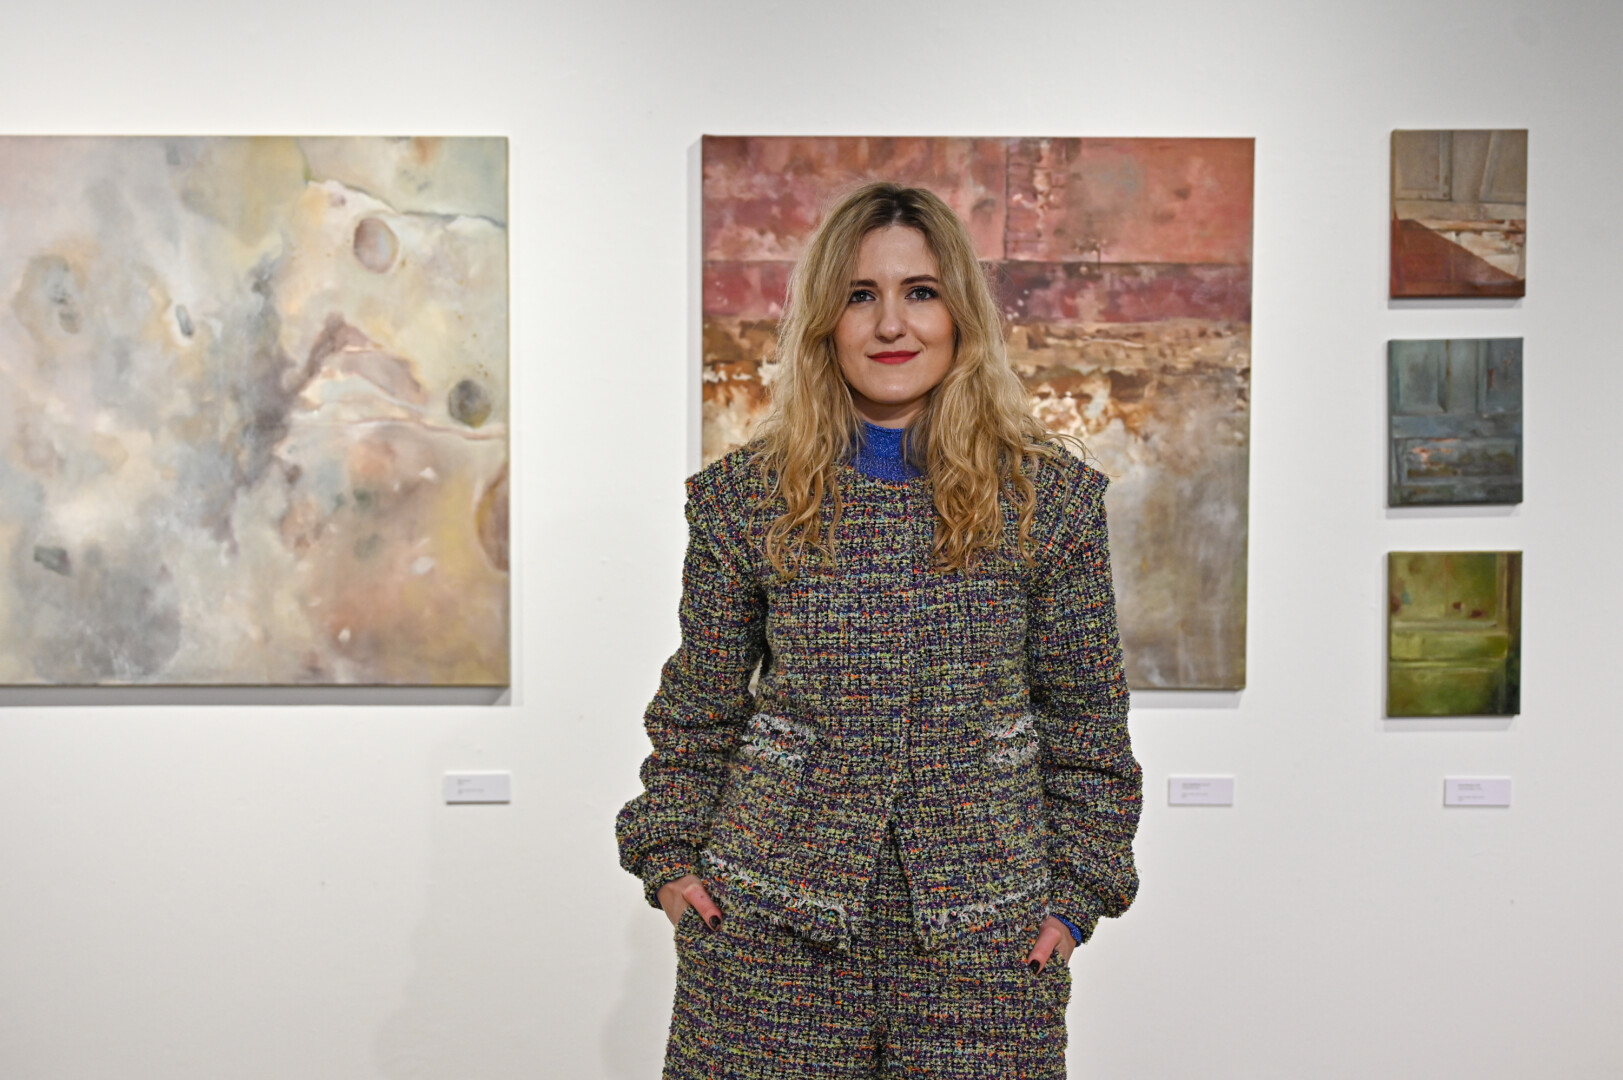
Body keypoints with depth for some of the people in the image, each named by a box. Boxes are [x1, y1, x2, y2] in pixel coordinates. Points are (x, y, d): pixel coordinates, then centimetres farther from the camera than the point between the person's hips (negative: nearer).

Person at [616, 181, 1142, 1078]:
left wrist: (1076, 893, 2)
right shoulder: (742, 497, 0)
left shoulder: (1051, 497, 0)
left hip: (982, 930, 0)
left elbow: (1086, 716, 4)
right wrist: (669, 856, 4)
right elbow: (697, 709, 9)